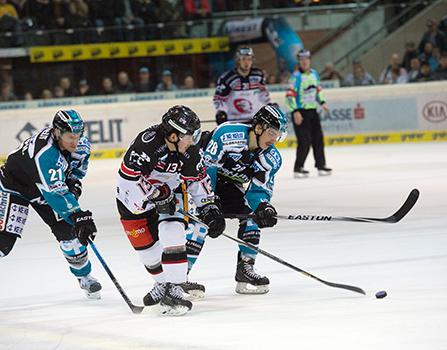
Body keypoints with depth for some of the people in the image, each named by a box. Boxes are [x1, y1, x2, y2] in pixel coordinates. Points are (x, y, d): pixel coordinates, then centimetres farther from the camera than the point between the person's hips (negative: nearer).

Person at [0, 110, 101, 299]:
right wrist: (79, 216, -50)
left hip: (47, 184, 6)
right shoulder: (46, 154, -41)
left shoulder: (78, 142, -18)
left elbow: (79, 160, 8)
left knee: (67, 229, -5)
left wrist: (74, 183, -4)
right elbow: (56, 193, -45)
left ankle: (84, 277, 12)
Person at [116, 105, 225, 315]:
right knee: (147, 245, 1)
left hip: (169, 193, 4)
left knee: (172, 234, -19)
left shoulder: (189, 149, -13)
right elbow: (128, 176, -33)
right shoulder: (148, 142, -33)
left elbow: (197, 179, 2)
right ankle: (164, 283, 25)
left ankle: (173, 289, -20)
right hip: (135, 199, -3)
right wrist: (154, 195, -28)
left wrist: (209, 206, -3)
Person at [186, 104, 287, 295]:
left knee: (252, 214, -8)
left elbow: (260, 190, -10)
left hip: (229, 184, 7)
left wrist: (263, 207, -34)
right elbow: (205, 167, -28)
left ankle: (245, 268, 3)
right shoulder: (227, 134, -30)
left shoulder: (272, 159, -10)